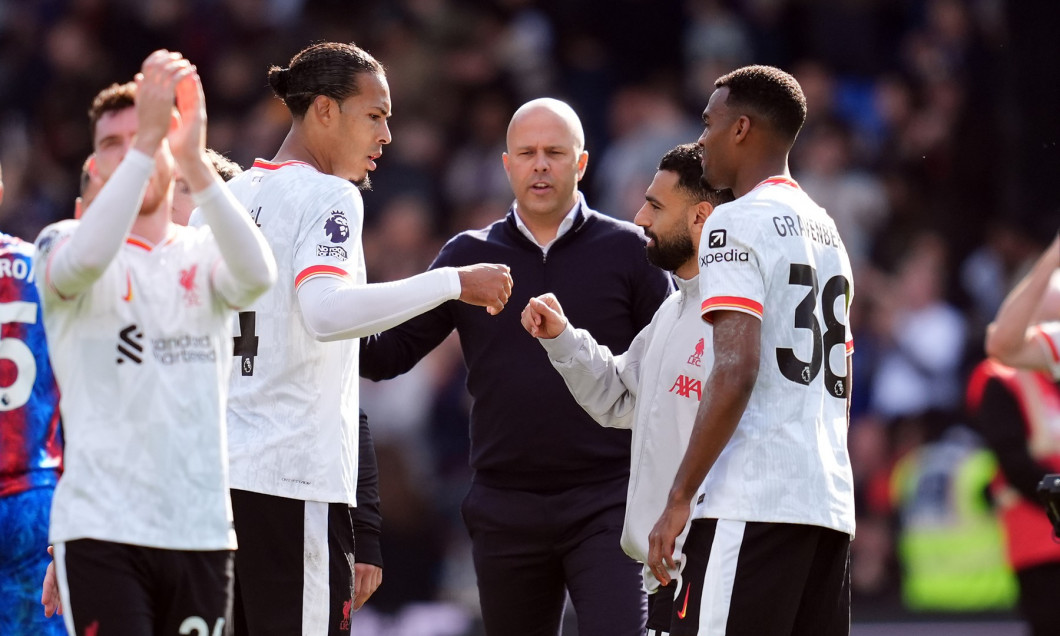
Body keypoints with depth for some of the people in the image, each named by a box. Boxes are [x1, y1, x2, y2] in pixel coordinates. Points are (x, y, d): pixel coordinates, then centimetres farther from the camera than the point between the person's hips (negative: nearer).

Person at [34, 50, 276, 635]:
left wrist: (194, 161, -25)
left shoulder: (203, 256, 11)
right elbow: (83, 261, -22)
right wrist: (147, 139, -28)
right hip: (101, 527, -4)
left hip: (201, 531, 4)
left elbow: (256, 274, -13)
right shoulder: (62, 241, 4)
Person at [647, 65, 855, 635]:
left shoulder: (736, 224, -6)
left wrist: (680, 500, -16)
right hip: (829, 503, 9)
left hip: (750, 503, -9)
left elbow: (736, 372, -17)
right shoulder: (828, 233, 21)